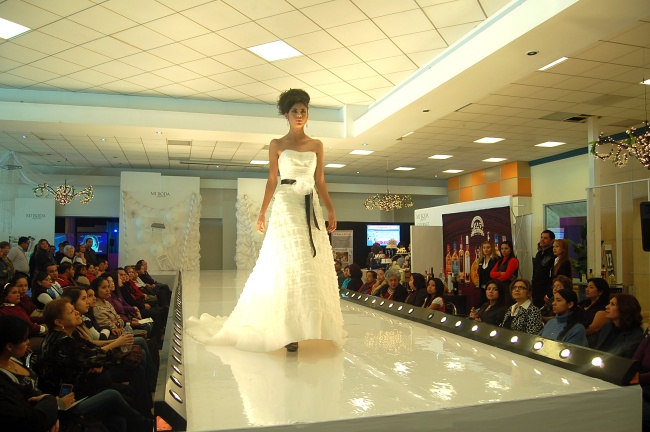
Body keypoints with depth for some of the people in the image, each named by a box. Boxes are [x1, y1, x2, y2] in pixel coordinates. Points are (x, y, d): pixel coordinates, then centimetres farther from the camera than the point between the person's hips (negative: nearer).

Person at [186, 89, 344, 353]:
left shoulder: (316, 145, 13)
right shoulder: (277, 145, 6)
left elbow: (320, 182, 12)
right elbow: (271, 181, 5)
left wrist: (331, 210, 4)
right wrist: (262, 212, -1)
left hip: (311, 208, 4)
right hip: (286, 206, -3)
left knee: (315, 267, 1)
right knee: (289, 267, -9)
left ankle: (314, 329, 10)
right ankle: (289, 331, -2)